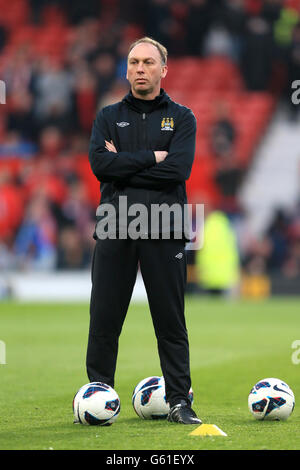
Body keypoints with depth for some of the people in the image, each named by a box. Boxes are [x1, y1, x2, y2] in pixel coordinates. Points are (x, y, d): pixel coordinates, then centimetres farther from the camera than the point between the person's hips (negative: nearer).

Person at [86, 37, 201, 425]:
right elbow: (99, 163, -7)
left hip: (164, 232, -1)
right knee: (104, 320, 1)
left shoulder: (181, 118, 7)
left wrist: (123, 163, -8)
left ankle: (179, 401, 7)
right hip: (114, 231, 1)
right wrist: (152, 158, -9)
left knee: (171, 321, 2)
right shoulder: (109, 117, 11)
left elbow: (179, 168, -10)